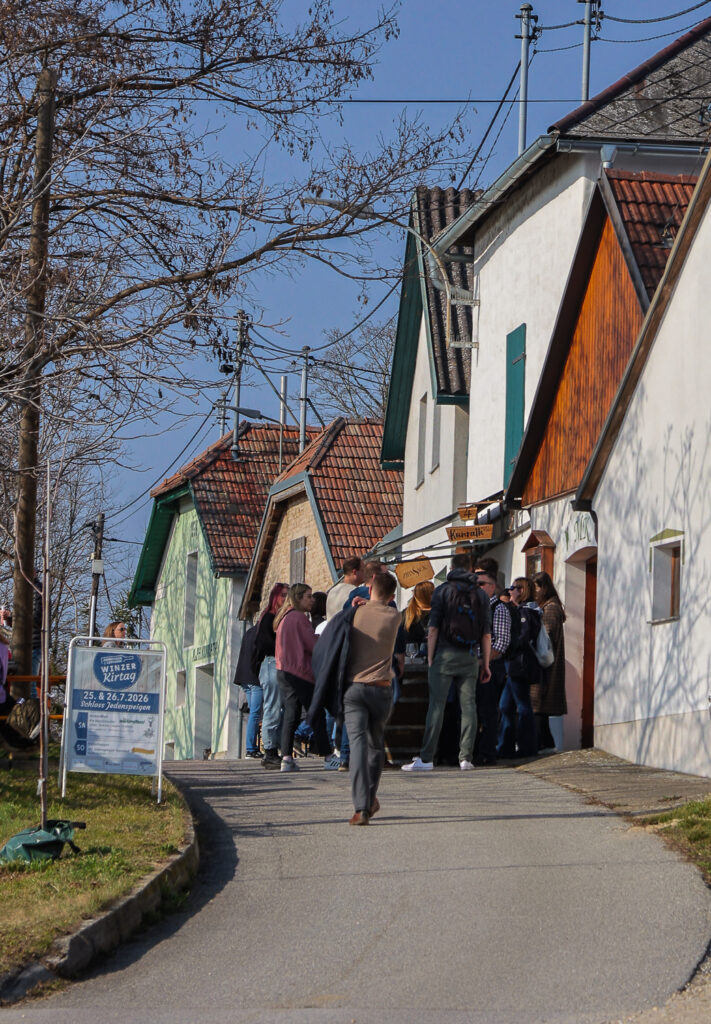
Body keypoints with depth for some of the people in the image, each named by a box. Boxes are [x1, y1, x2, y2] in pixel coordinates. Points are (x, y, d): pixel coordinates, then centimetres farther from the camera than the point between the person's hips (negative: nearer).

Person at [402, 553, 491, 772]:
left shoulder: (442, 591, 1)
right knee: (468, 705, 5)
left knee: (436, 705, -3)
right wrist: (486, 664, 10)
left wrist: (430, 658, 0)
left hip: (445, 655, -3)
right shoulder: (480, 594, 9)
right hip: (470, 657, 3)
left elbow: (433, 629, -5)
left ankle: (426, 758, -5)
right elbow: (486, 634, 6)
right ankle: (466, 757, 3)